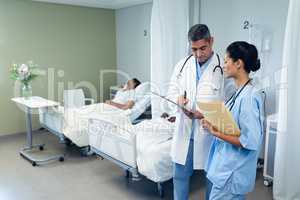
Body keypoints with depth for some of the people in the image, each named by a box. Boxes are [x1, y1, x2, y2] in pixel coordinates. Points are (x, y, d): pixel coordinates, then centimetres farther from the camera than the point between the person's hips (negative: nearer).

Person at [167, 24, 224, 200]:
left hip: (211, 132, -4)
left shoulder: (224, 67, -11)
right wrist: (178, 98, -10)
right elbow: (172, 91, 12)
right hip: (184, 131, 4)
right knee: (180, 175, 17)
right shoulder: (182, 65, 5)